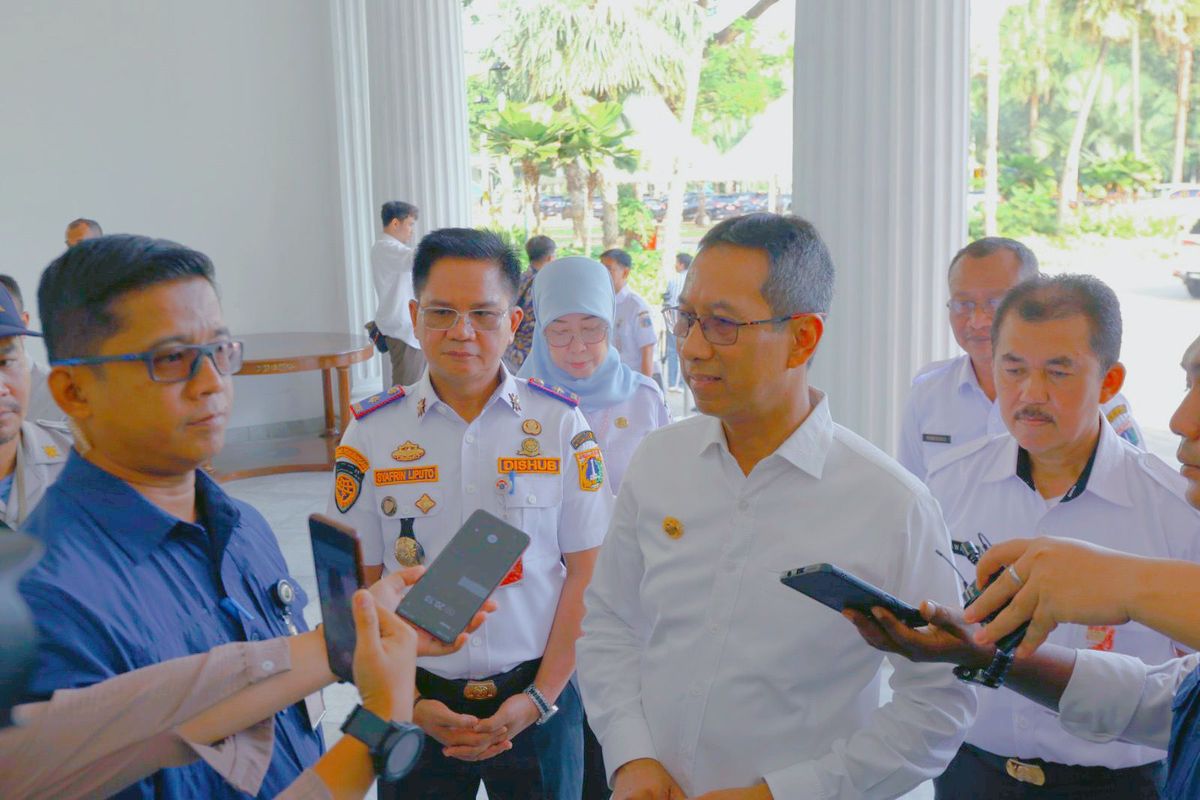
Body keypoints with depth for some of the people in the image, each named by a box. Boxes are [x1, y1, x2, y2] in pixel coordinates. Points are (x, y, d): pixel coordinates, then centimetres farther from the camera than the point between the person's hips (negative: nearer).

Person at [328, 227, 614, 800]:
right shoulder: (372, 431, -4)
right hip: (418, 700, 1)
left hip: (536, 697, 0)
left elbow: (587, 570, -4)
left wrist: (541, 696, -9)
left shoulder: (560, 423, -6)